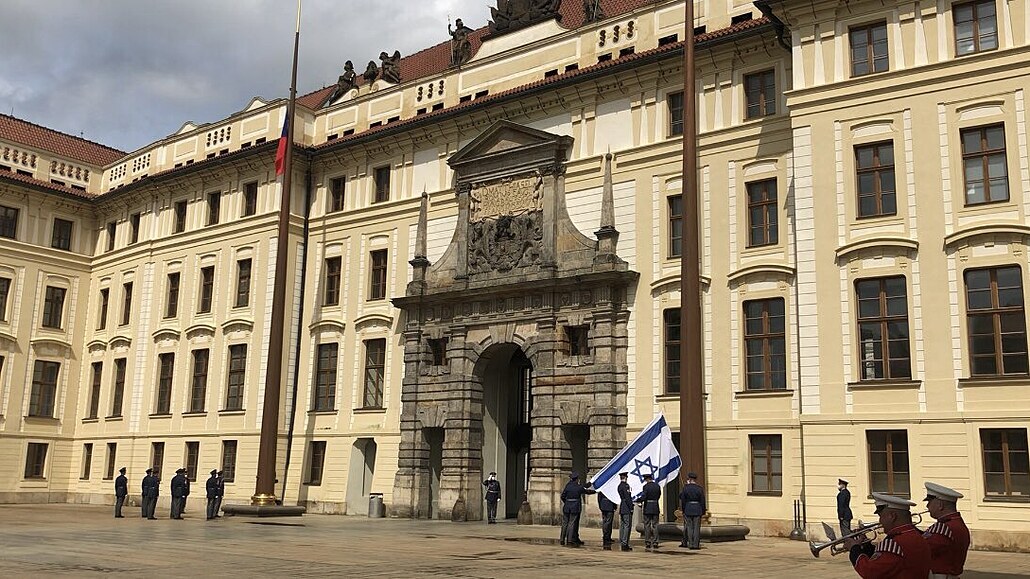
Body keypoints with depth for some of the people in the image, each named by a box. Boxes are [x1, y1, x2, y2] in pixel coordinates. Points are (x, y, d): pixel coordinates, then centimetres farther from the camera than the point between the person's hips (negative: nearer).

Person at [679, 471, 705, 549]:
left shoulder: (685, 487, -3)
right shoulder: (699, 488, -1)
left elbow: (683, 500, -1)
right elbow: (702, 501, 0)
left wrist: (683, 510, 7)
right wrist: (703, 511, 7)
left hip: (688, 509, 0)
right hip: (697, 510, 0)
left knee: (689, 527, 6)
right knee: (697, 527, 4)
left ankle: (691, 544, 4)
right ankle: (696, 544, 2)